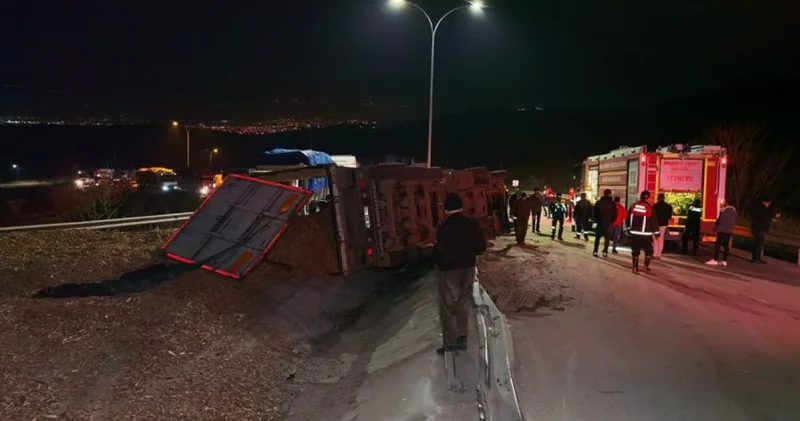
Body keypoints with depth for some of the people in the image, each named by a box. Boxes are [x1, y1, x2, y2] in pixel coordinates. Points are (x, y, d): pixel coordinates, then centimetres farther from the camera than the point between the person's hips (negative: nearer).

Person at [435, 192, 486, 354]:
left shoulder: (443, 228, -20)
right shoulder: (473, 224, -5)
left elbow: (440, 252, -17)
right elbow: (481, 247, -1)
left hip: (449, 270, -5)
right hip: (468, 268, 5)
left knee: (448, 307, 7)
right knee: (463, 305, 17)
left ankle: (451, 342, 9)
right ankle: (461, 338, 24)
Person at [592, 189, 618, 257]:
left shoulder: (598, 202, -1)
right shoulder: (612, 203, -3)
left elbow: (595, 212, 1)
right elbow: (615, 214, -2)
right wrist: (611, 221, 10)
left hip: (599, 222, 1)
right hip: (608, 223, -1)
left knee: (597, 238, 8)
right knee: (607, 238, 6)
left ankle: (595, 251, 2)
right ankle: (605, 252, -2)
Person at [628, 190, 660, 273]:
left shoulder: (633, 206, 3)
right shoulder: (650, 208, -9)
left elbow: (628, 218, 11)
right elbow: (654, 221, -5)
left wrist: (629, 228, 22)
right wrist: (656, 232, 4)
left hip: (635, 232, 3)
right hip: (646, 234, -3)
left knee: (635, 250, 8)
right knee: (649, 250, 14)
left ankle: (635, 268, 6)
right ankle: (646, 266, 12)